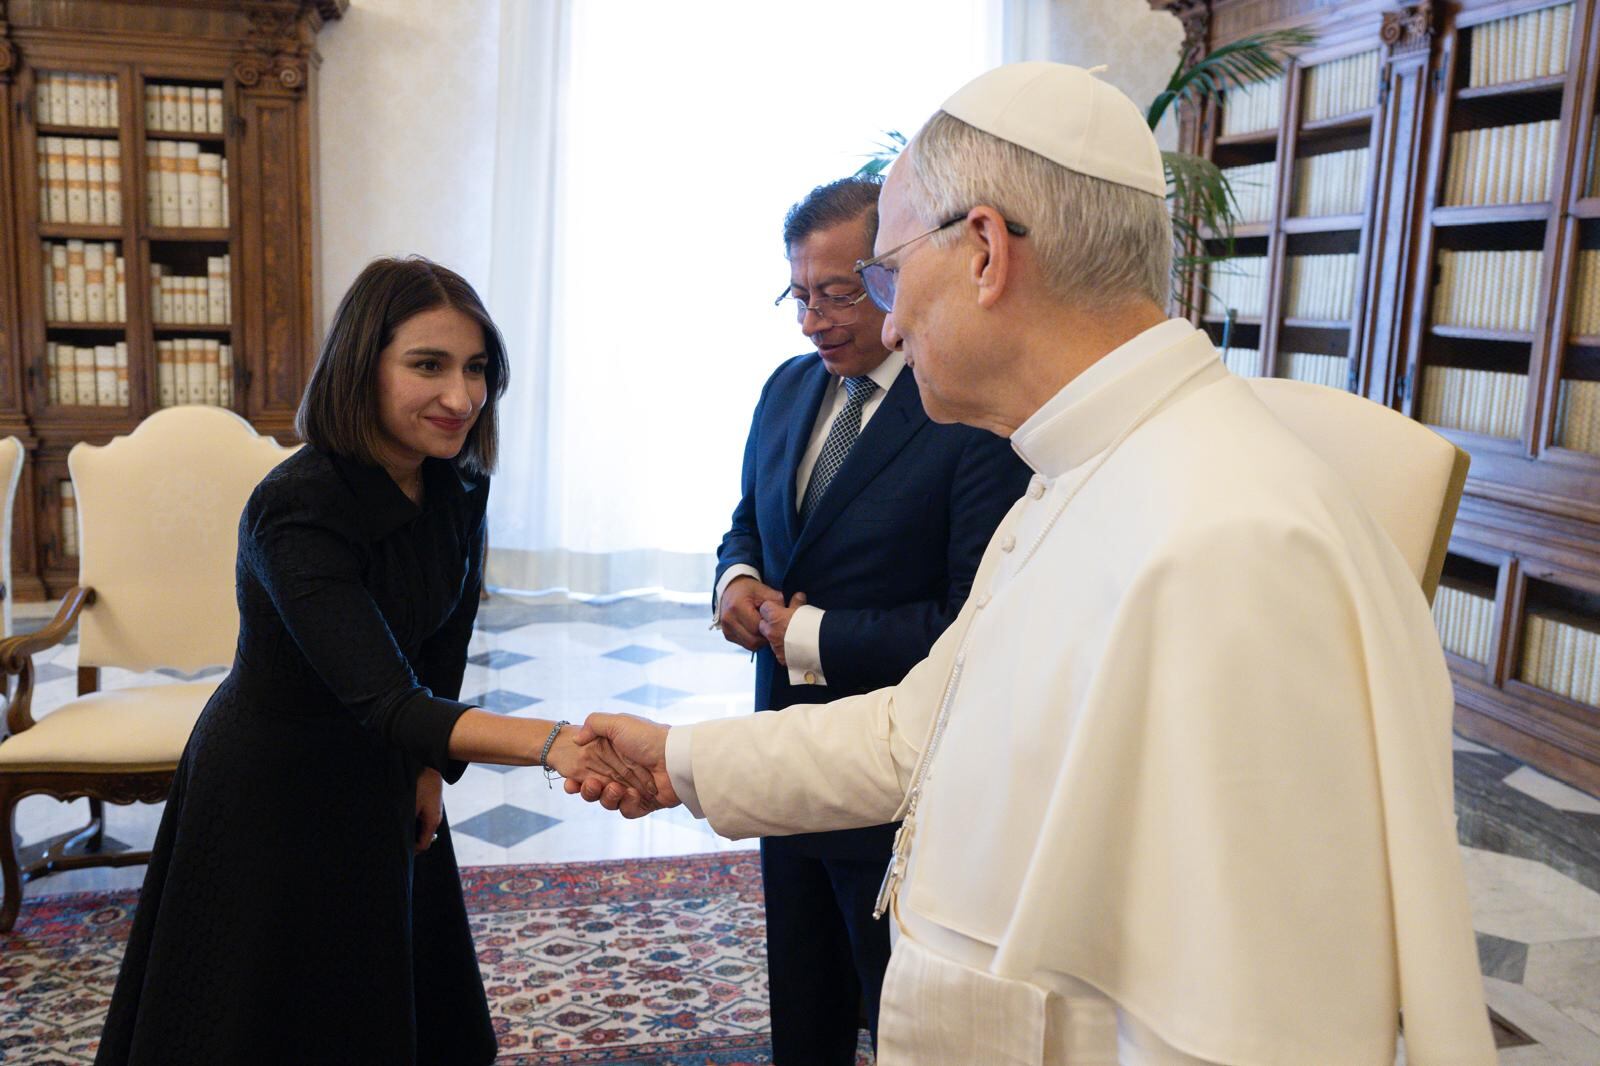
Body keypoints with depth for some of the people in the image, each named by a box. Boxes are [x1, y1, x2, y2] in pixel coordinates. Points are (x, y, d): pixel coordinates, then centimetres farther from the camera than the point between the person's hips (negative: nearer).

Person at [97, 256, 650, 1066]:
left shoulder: (458, 485, -9)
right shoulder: (295, 510, -31)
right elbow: (386, 702, -40)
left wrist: (433, 763, 7)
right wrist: (549, 743, -53)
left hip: (387, 787, 6)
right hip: (270, 802, -6)